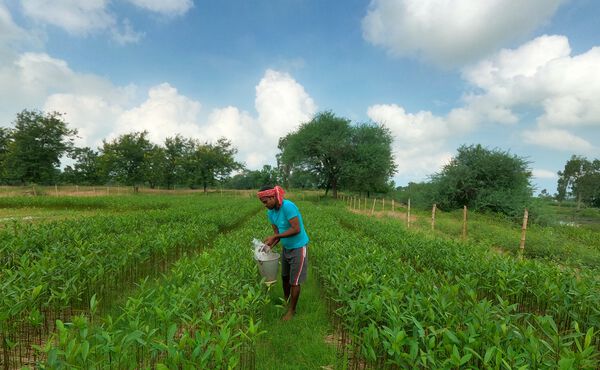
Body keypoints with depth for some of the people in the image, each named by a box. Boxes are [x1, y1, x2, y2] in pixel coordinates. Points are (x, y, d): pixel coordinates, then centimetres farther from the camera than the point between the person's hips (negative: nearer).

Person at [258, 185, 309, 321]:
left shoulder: (288, 206, -28)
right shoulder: (270, 213, -3)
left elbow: (296, 229, -29)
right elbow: (277, 233, 0)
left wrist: (274, 237, -29)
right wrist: (269, 246, -17)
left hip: (298, 248, -7)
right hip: (286, 247, 7)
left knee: (294, 282, 4)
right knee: (284, 277, 18)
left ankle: (292, 310, 23)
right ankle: (286, 301, 41)